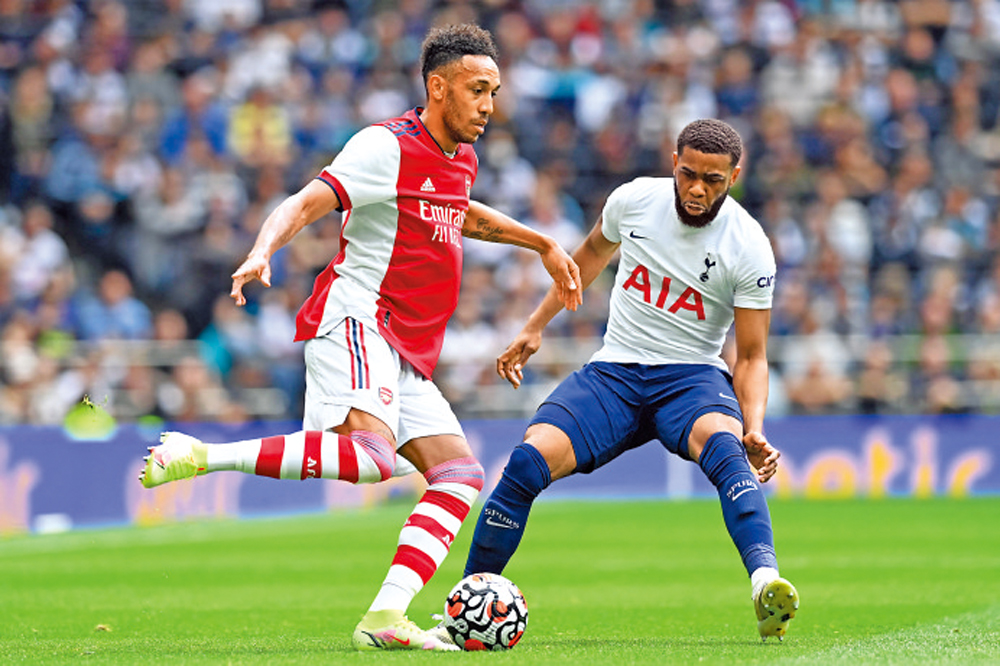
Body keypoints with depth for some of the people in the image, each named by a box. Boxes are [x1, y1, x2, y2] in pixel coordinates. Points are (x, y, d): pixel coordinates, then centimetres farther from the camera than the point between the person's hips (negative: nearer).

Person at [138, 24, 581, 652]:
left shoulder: (461, 158, 18)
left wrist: (542, 243, 45)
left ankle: (385, 617, -11)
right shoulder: (387, 146, -9)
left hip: (406, 353, 9)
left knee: (460, 475, -2)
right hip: (355, 321, -9)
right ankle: (198, 456, -28)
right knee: (374, 454, -33)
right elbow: (303, 205, -18)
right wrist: (261, 254, -36)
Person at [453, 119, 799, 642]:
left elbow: (751, 355, -6)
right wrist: (535, 326, 21)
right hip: (614, 370, 2)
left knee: (723, 445, -38)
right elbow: (594, 252, 21)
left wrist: (755, 429, -23)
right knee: (530, 460, -22)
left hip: (692, 377, -2)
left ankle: (766, 581, -56)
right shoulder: (634, 200, -3)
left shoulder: (749, 249, -12)